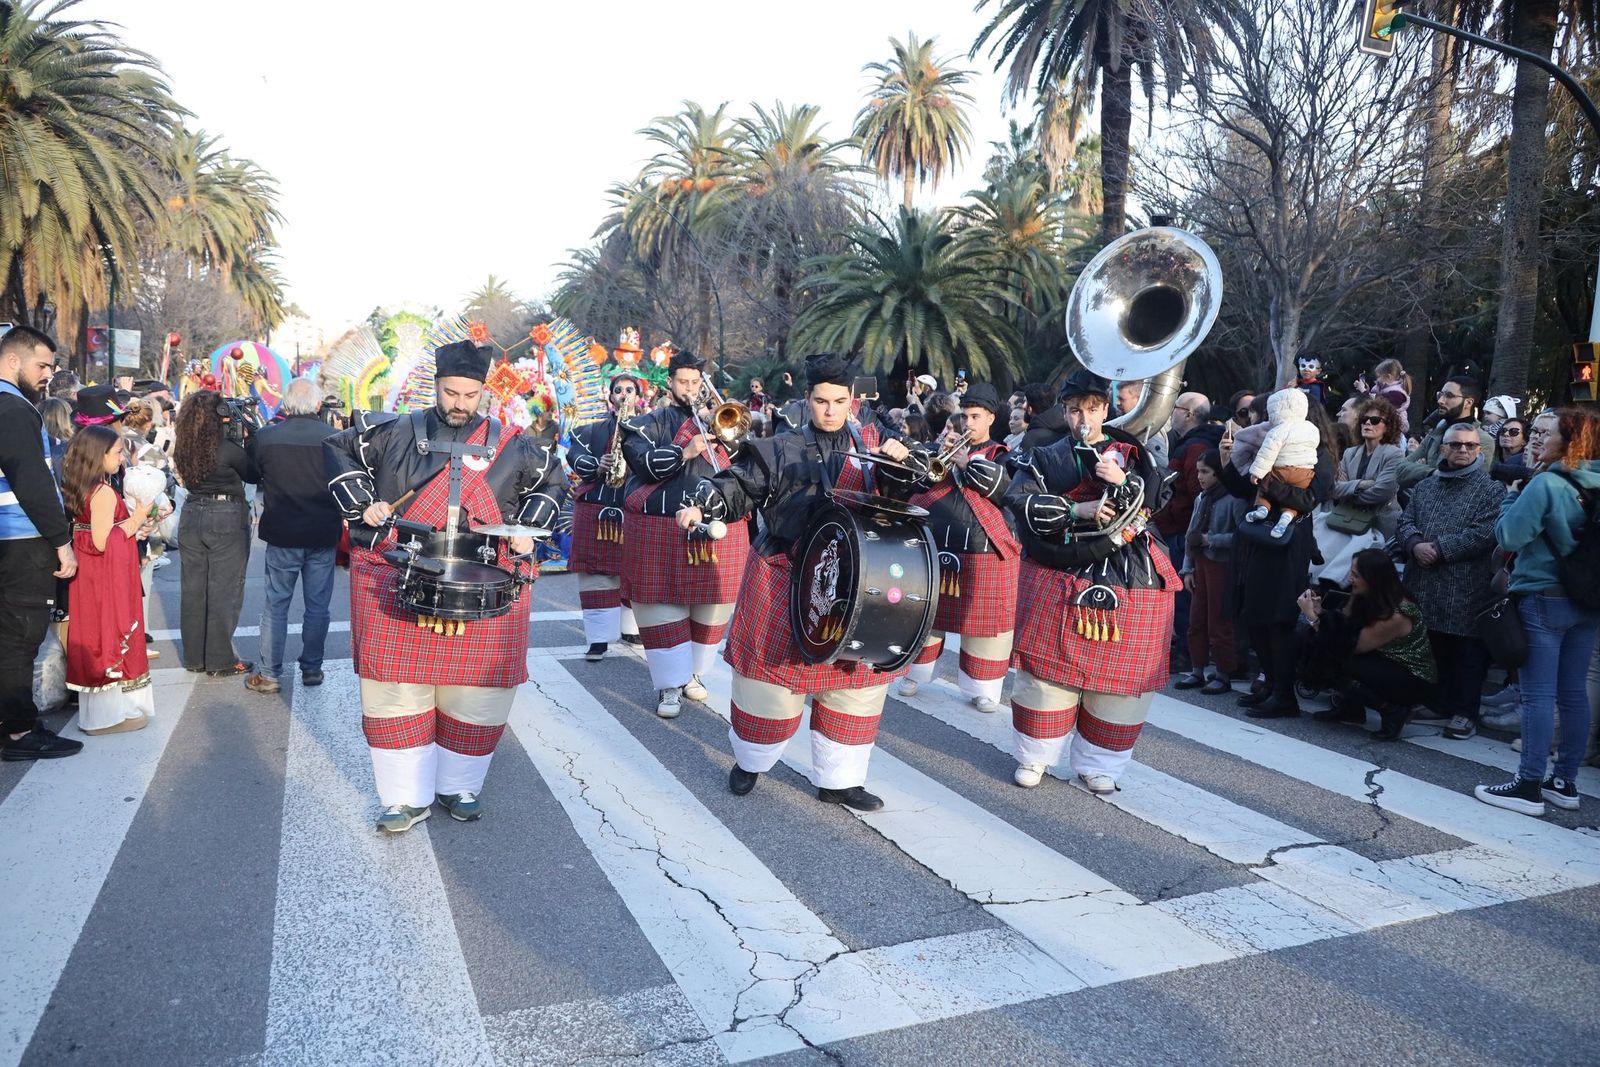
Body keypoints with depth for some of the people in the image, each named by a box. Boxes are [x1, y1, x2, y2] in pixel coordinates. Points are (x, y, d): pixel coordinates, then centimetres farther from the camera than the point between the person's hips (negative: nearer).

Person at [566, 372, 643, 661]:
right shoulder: (592, 428, 13)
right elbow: (575, 456, 1)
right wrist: (596, 466, -17)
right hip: (595, 505, 0)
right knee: (596, 572, -4)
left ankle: (630, 626, 21)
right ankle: (599, 637, -1)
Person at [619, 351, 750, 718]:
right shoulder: (648, 424, 8)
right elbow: (642, 461, -10)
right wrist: (685, 452, -20)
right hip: (661, 528, -3)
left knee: (711, 605, 7)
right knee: (664, 605, -4)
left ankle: (693, 673, 24)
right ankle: (669, 685, 4)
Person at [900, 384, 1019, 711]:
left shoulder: (1003, 456, 6)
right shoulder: (945, 446, 15)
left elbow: (1013, 493, -12)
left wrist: (970, 463, -15)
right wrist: (938, 451, -8)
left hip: (985, 552, -3)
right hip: (933, 546, 3)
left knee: (983, 622, 2)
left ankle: (981, 687, 14)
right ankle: (915, 673, 27)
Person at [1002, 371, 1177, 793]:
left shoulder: (1132, 453, 11)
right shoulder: (1047, 458, 7)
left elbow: (1159, 500, -1)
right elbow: (1020, 501, -10)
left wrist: (1122, 482, -19)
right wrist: (1077, 510, -19)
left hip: (1131, 583, 1)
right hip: (1060, 579, -1)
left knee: (1120, 676, 4)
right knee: (1048, 668, 1)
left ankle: (1097, 764, 19)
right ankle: (1034, 755, 18)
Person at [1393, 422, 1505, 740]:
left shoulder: (1491, 489, 0)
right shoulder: (1425, 486, 17)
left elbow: (1484, 533, -13)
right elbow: (1405, 523, 11)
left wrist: (1439, 548, -15)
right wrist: (1415, 544, -10)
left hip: (1466, 591, -5)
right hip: (1424, 586, 5)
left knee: (1467, 654, 1)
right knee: (1430, 650, 14)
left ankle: (1465, 713, 9)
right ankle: (1433, 704, 26)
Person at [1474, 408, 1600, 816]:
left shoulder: (1547, 484, -15)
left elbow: (1509, 536, -17)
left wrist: (1512, 495, -1)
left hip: (1545, 598, -7)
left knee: (1538, 694, -4)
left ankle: (1529, 786, 0)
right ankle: (1565, 781, 21)